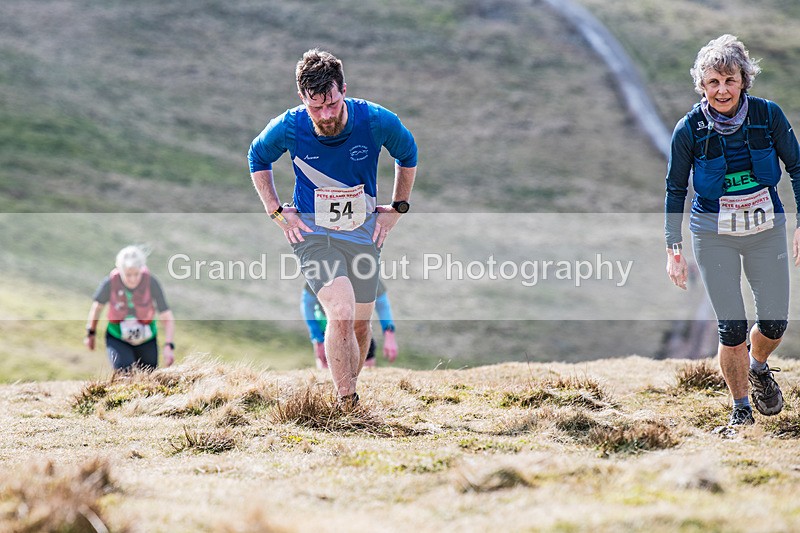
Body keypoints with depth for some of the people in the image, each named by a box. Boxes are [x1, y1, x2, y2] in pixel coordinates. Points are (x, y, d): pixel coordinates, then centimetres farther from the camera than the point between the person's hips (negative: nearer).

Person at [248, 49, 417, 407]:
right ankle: (347, 404, -18)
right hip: (311, 231, -2)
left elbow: (408, 154, 8)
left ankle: (349, 388, 35)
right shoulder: (288, 128, -16)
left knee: (360, 323, 10)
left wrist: (396, 209, 7)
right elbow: (257, 159, 8)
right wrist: (277, 212, 3)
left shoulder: (377, 122, -16)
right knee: (341, 313, -23)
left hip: (363, 233, 2)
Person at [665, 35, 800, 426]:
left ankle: (758, 366, 37)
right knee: (732, 328, -6)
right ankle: (741, 408, 15)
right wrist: (673, 249, -2)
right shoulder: (689, 129, -11)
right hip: (714, 236, -2)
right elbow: (675, 190, 0)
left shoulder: (768, 115, -9)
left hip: (767, 231, 2)